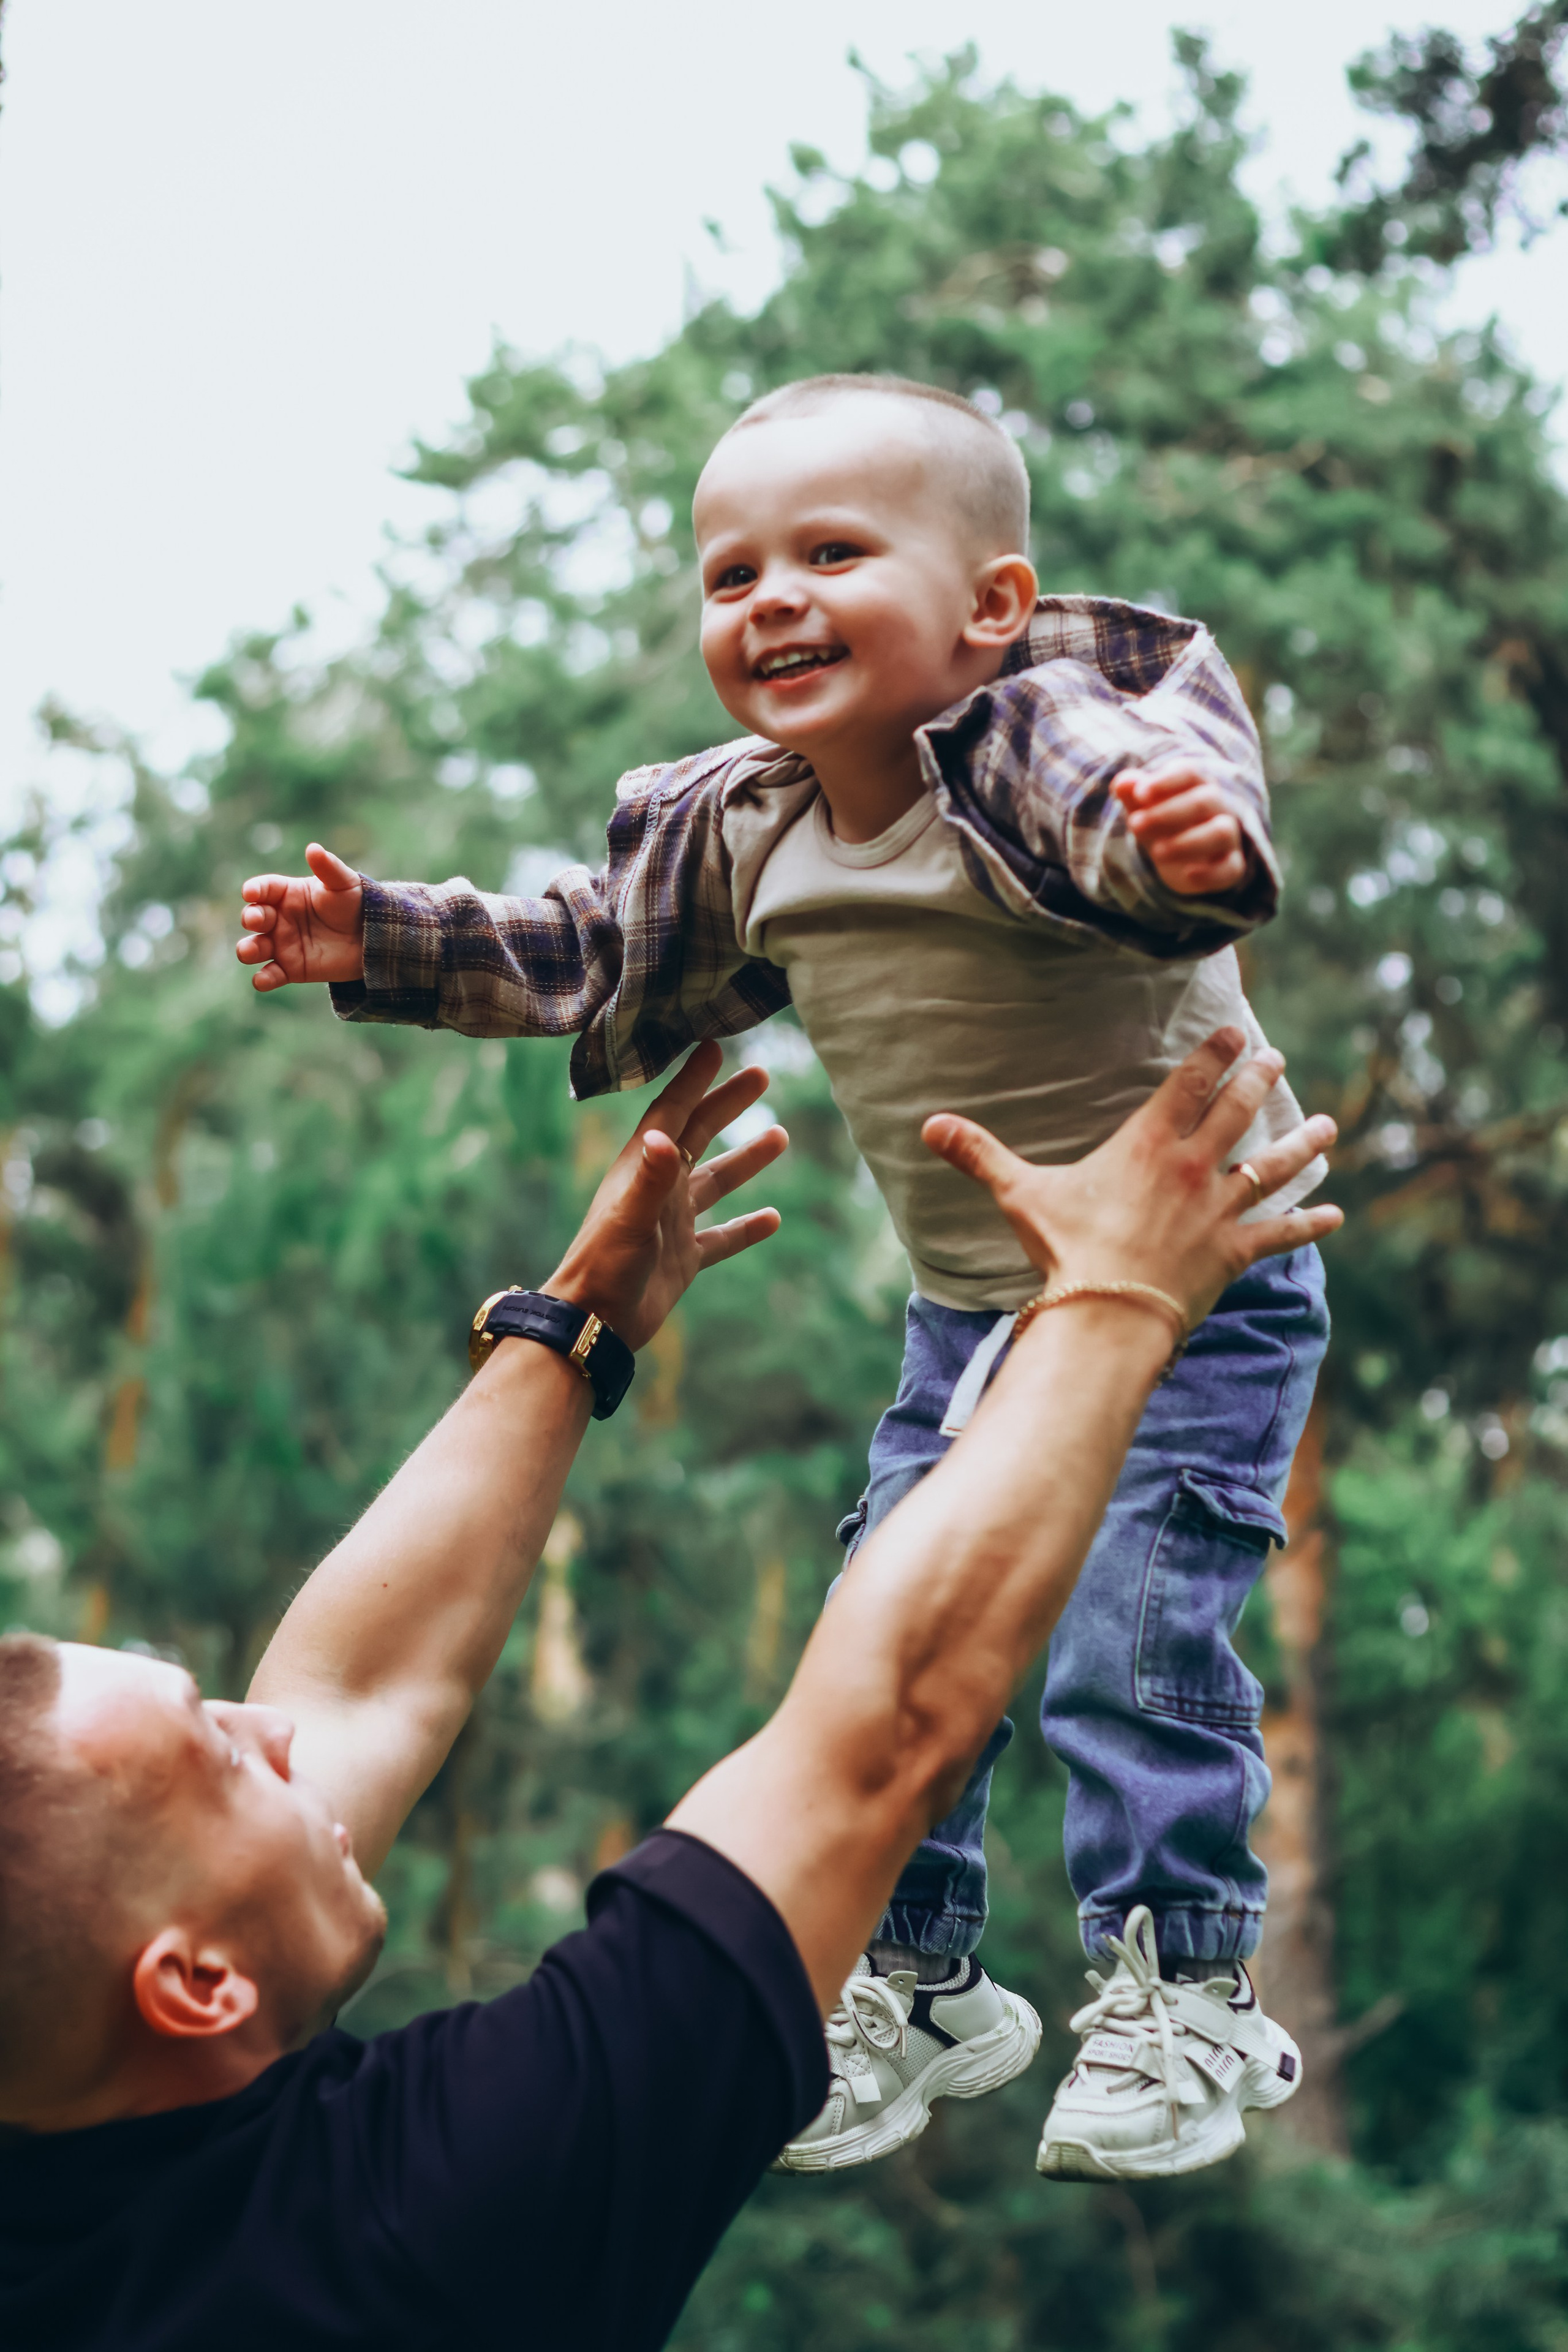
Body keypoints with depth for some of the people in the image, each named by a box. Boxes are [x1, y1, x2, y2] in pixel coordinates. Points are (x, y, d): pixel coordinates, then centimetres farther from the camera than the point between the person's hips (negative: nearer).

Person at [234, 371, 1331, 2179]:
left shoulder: (1038, 744, -24)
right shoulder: (738, 839, -2)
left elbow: (1135, 802, -47)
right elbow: (578, 956, 14)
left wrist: (1195, 838, -70)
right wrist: (377, 943, 6)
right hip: (969, 1312, 7)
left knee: (1131, 1647, -9)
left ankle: (1177, 1994, 11)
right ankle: (916, 1985, 26)